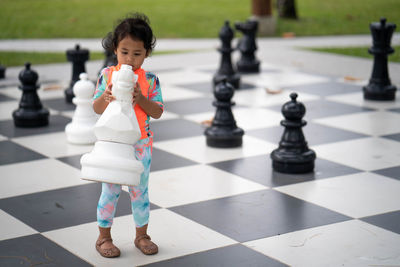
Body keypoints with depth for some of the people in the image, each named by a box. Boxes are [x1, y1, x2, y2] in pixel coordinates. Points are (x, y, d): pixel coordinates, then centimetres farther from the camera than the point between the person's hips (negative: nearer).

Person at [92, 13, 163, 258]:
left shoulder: (150, 79, -4)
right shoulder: (107, 75, -4)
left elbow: (158, 112, -7)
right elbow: (97, 109, -1)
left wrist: (140, 98, -23)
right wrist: (104, 97, -22)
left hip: (141, 145, 0)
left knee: (140, 191, 11)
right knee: (110, 192, 7)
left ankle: (142, 235, 26)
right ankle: (104, 237, 20)